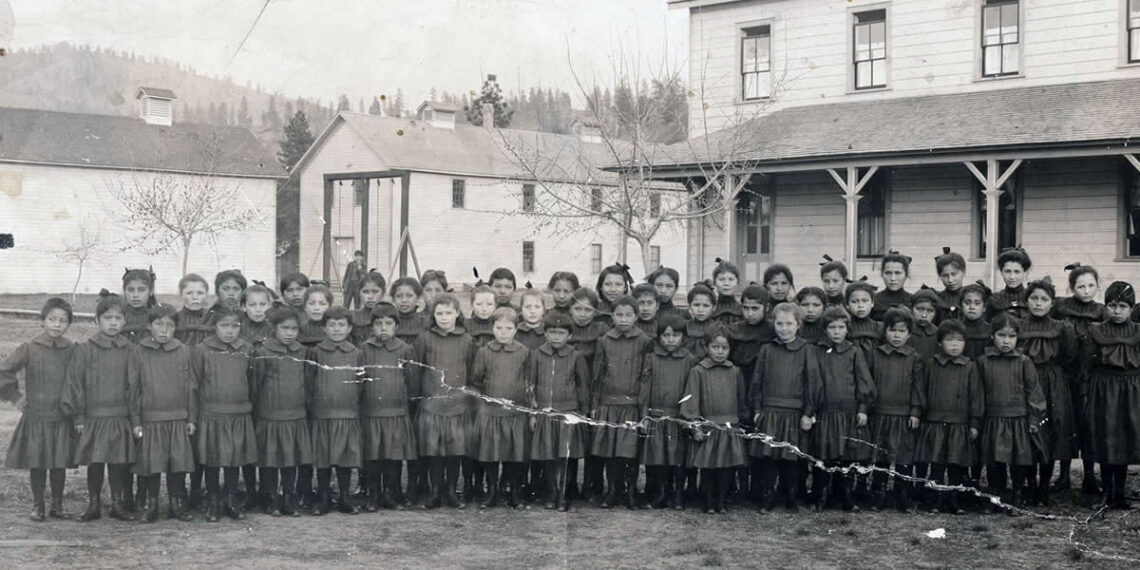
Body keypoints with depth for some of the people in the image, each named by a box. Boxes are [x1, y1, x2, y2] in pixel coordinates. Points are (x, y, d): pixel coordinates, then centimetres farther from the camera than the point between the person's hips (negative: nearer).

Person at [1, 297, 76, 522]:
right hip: (36, 417, -1)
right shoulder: (29, 349, -4)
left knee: (60, 463, 5)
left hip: (63, 419, 1)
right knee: (37, 464, 5)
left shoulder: (72, 350, 1)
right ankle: (37, 506, 16)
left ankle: (57, 505, 18)